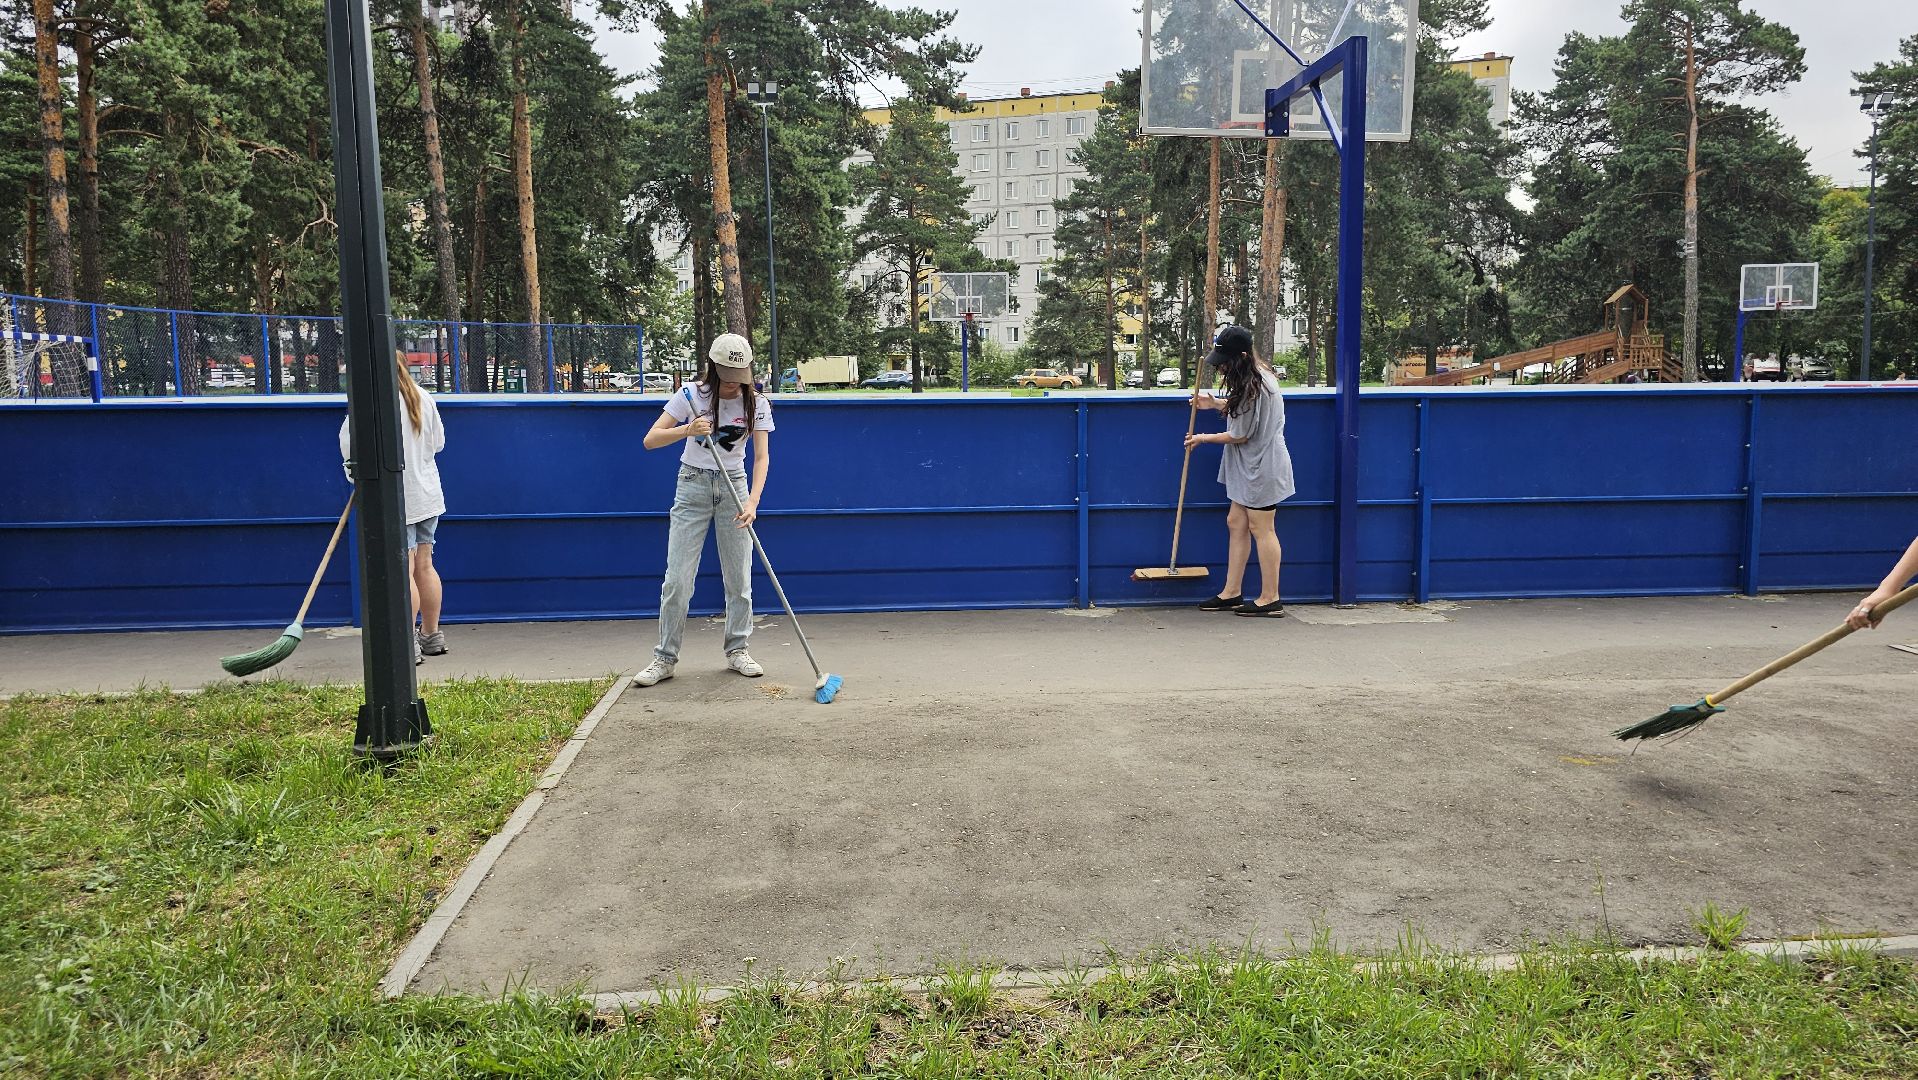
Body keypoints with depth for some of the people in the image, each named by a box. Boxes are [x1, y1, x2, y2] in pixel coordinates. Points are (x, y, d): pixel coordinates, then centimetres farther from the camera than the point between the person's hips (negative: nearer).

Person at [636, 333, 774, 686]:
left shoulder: (756, 403, -6)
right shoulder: (692, 396, -10)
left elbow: (762, 456, -12)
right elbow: (650, 440, -15)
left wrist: (752, 502, -27)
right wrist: (688, 430, -34)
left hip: (734, 485, 1)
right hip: (693, 485, -1)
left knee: (739, 577, 2)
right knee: (677, 579, -5)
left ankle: (737, 650, 18)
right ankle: (665, 658, 6)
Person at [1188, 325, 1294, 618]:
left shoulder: (1255, 387, -24)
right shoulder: (1256, 377, 7)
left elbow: (1239, 436, -18)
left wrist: (1203, 438, -4)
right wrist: (1215, 403, 9)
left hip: (1262, 467, -10)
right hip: (1250, 466, 10)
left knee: (1260, 528, -2)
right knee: (1236, 523, 11)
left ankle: (1270, 600, 7)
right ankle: (1232, 593, 17)